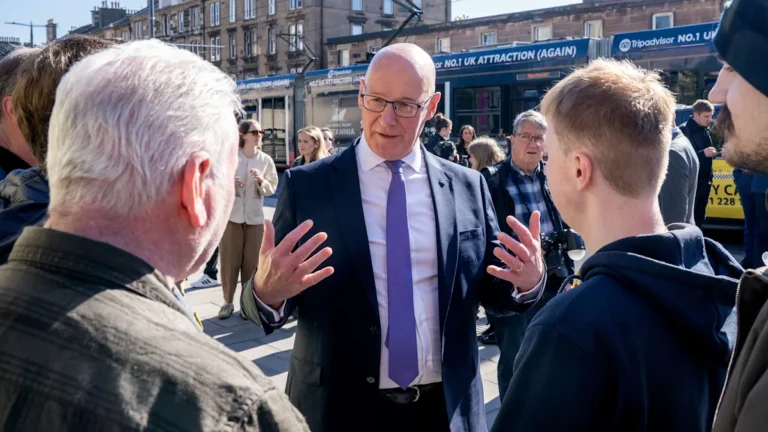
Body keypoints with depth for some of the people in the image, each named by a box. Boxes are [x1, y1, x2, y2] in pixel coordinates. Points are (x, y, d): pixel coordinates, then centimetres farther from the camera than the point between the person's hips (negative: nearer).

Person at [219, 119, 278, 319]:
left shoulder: (266, 160, 1)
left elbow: (272, 188, 4)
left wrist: (261, 181, -15)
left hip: (255, 217, 2)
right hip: (230, 215, -1)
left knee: (251, 262, 6)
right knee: (229, 260, 2)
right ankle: (228, 301, 15)